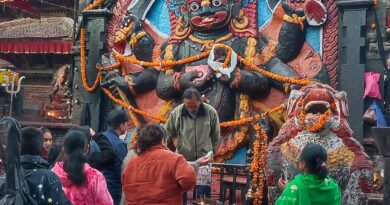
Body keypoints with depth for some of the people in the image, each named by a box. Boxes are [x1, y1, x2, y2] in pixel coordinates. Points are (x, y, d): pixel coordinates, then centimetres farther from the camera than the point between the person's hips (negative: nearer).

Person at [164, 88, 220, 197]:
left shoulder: (211, 112, -10)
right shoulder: (176, 112, -12)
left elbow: (215, 135, 5)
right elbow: (167, 132, 3)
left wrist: (210, 150, 10)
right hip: (182, 158, 0)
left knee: (203, 193, 5)